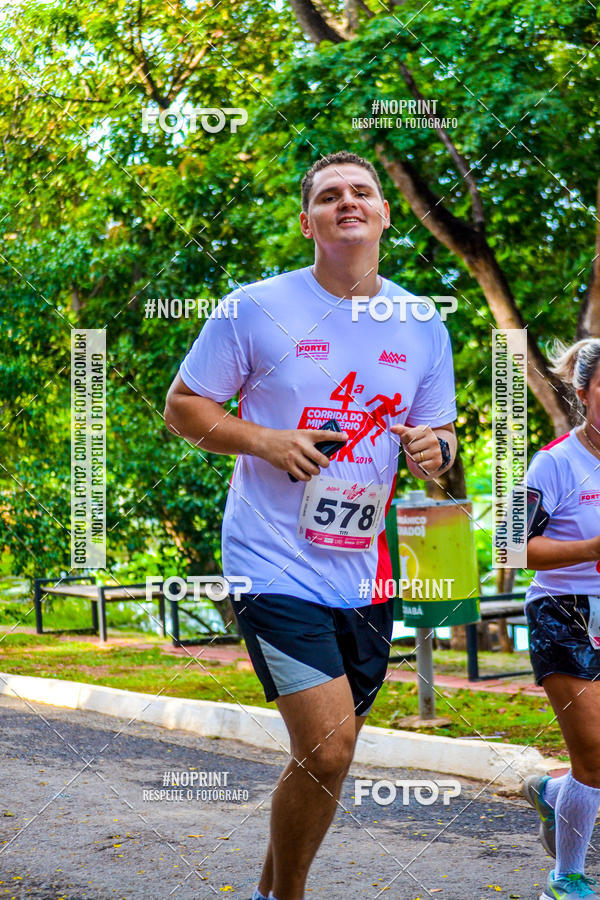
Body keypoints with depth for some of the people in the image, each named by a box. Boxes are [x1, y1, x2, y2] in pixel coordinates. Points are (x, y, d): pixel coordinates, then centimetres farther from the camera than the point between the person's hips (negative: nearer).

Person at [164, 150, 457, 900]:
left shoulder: (423, 326, 7)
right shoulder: (257, 309, -5)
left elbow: (439, 432, 16)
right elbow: (182, 407, 1)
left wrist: (434, 450, -8)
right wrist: (265, 441, -16)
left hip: (365, 574, 5)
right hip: (276, 565, -5)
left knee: (326, 754, 13)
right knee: (327, 750, -16)